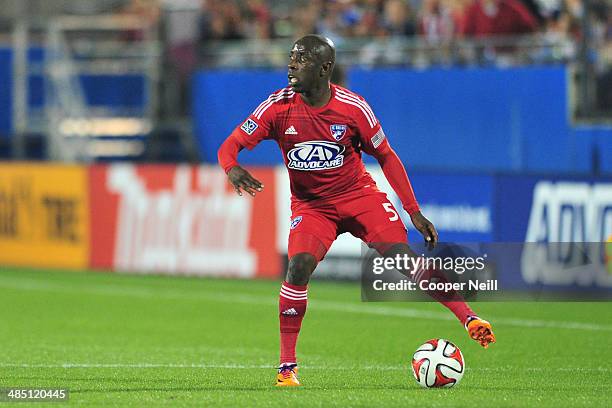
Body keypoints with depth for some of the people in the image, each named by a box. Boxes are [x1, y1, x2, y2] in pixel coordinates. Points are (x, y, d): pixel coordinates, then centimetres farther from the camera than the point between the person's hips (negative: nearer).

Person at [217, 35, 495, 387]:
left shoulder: (353, 107, -14)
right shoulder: (278, 107, -13)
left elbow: (386, 156, -2)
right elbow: (230, 146, -10)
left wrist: (415, 212, -4)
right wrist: (233, 169, -36)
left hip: (358, 194, 0)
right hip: (310, 204, 0)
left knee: (401, 255, -19)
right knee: (300, 265, -24)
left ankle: (468, 318, -10)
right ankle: (287, 366, -16)